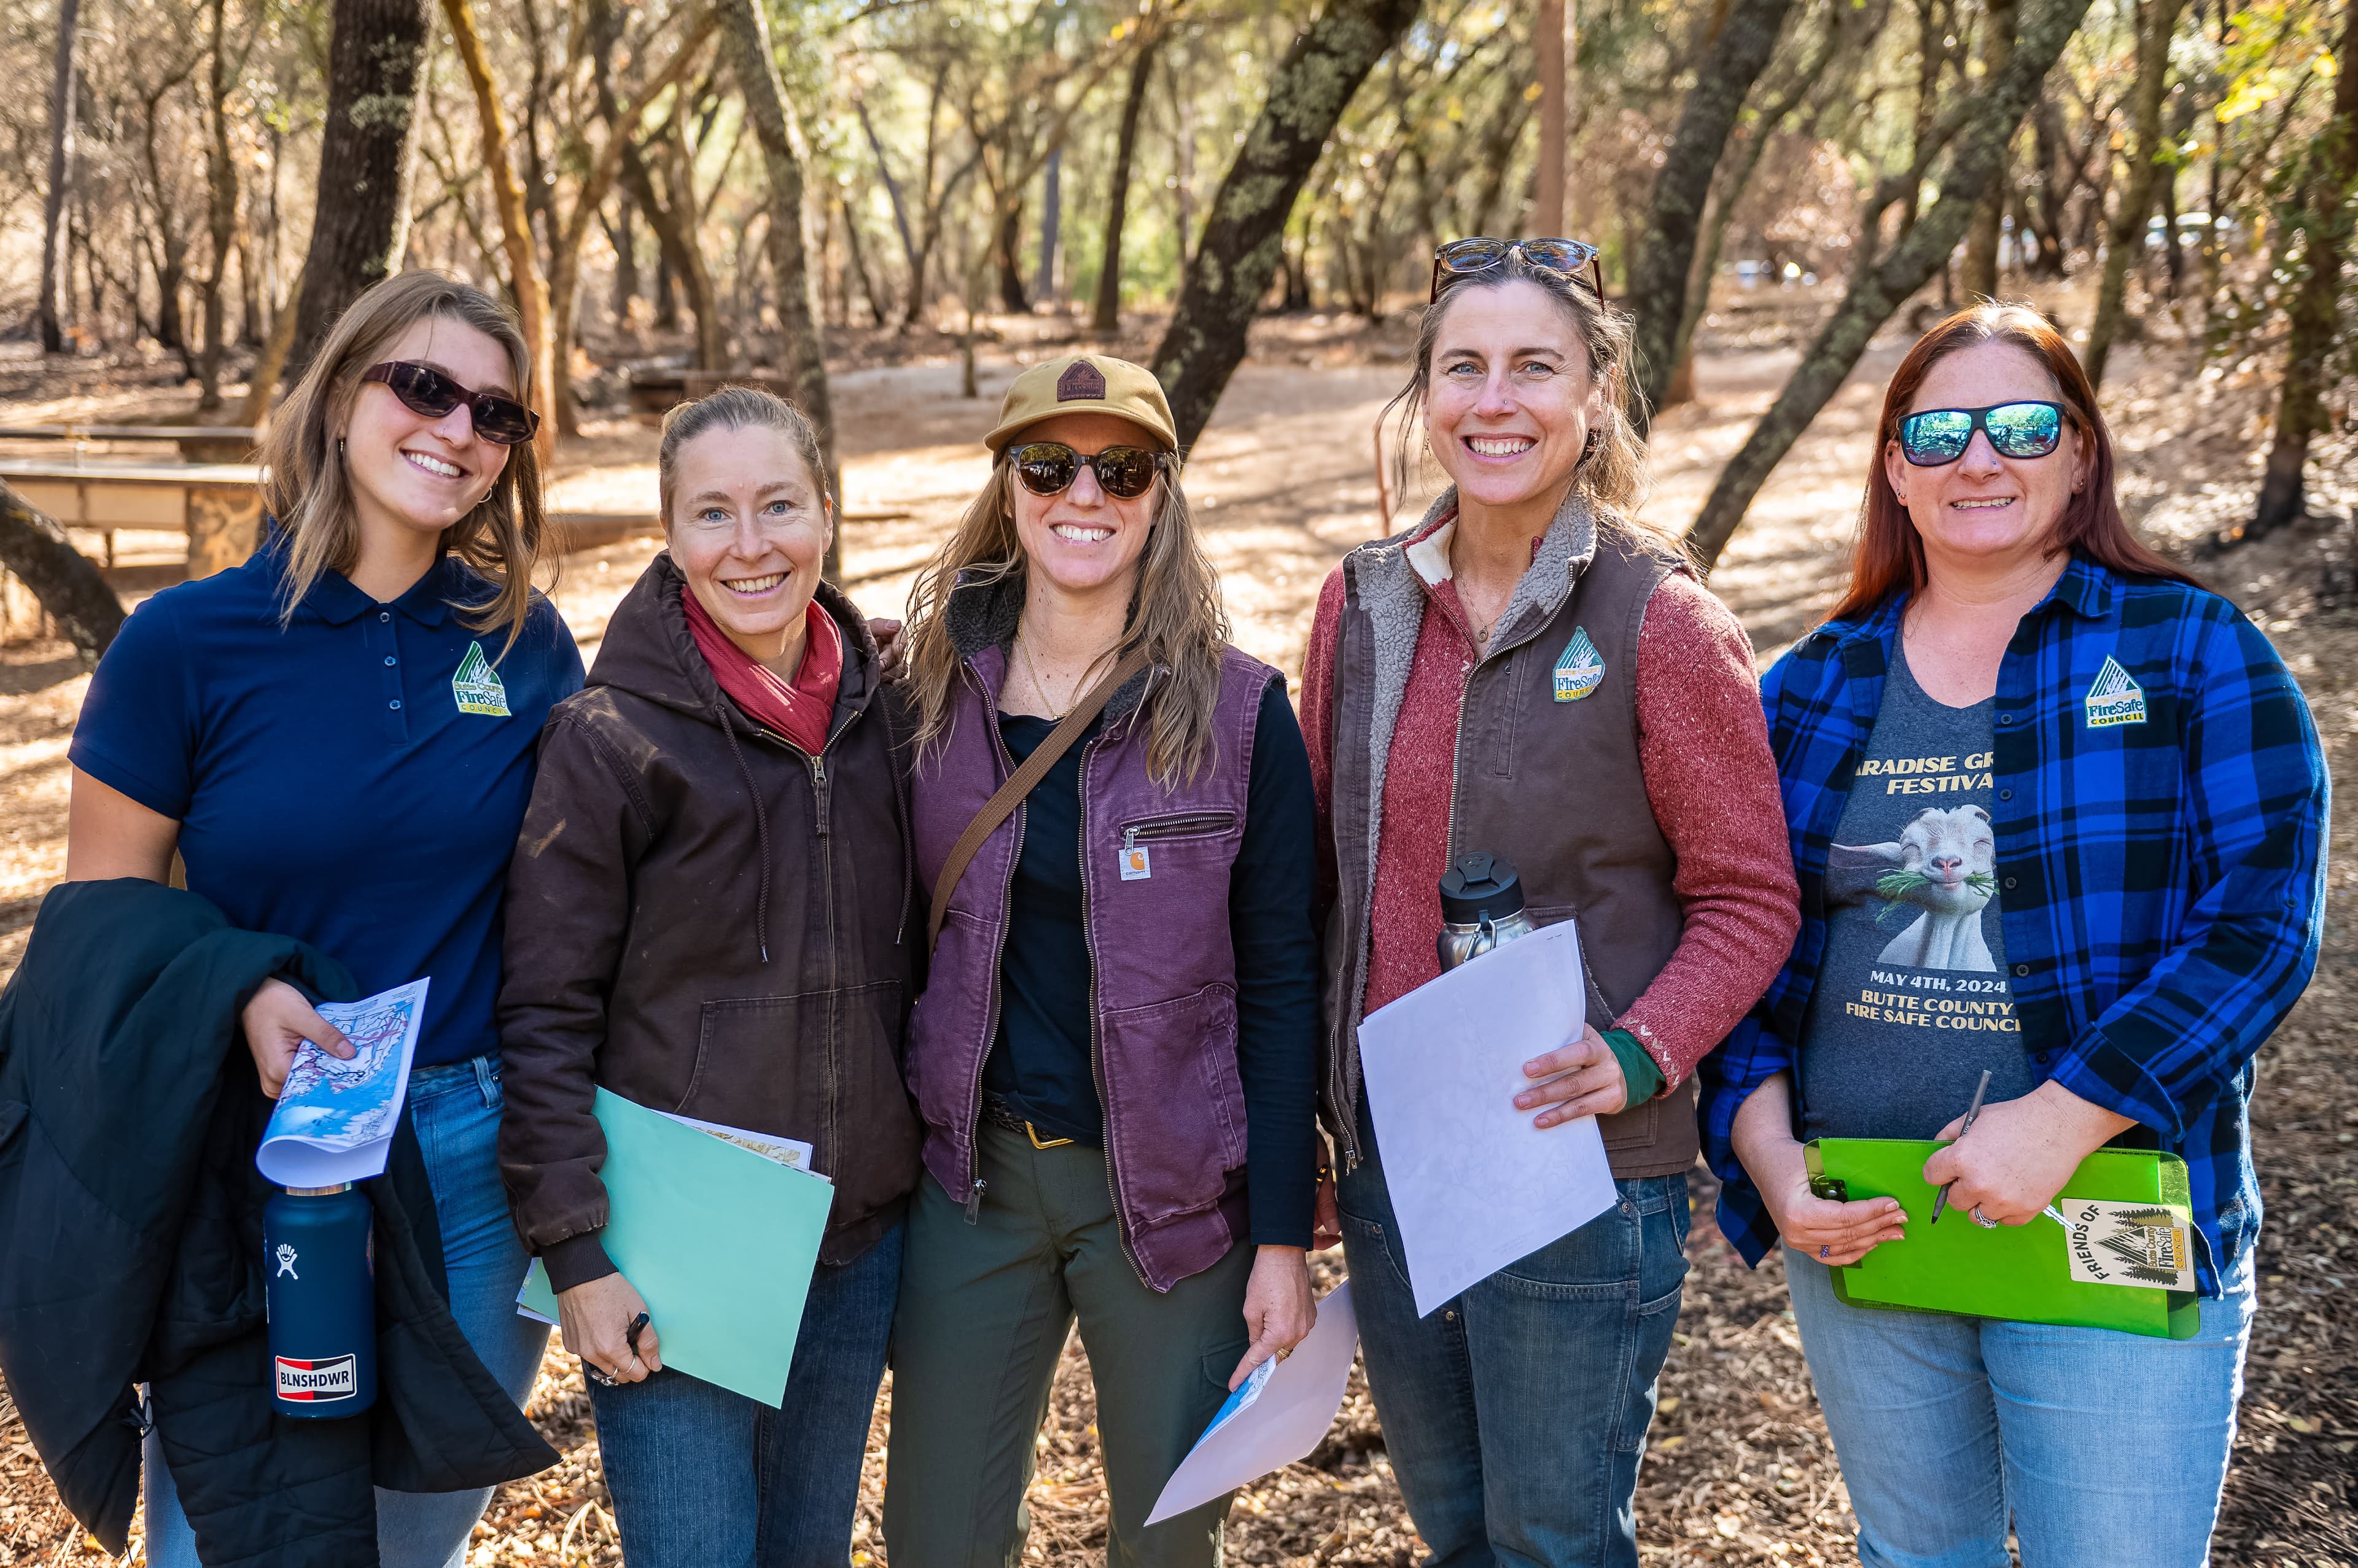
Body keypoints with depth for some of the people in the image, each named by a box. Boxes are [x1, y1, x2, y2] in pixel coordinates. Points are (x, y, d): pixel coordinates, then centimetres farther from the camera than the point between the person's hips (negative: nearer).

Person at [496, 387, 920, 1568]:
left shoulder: (884, 714, 4)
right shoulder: (610, 737, -10)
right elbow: (545, 1015, -10)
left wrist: (935, 1167, 11)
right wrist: (575, 1248, -14)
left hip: (857, 1241, 5)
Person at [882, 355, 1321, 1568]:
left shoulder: (1236, 711, -6)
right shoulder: (934, 692, 0)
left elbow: (1279, 987, -6)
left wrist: (1283, 1239, -8)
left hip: (1173, 1188, -2)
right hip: (971, 1176, 2)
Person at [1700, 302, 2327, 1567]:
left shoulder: (2192, 654, -3)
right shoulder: (1814, 687, 7)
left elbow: (2260, 926, -12)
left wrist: (2059, 1122, -21)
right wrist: (1767, 1152, -7)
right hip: (1857, 1231, 3)